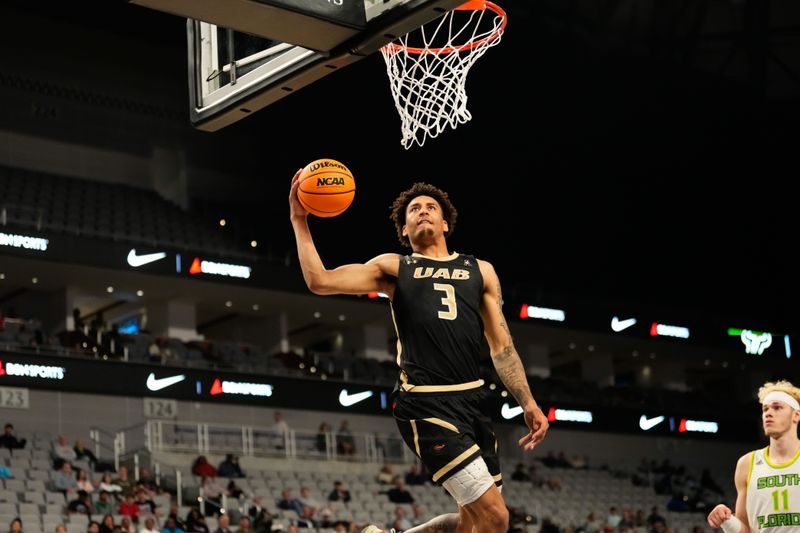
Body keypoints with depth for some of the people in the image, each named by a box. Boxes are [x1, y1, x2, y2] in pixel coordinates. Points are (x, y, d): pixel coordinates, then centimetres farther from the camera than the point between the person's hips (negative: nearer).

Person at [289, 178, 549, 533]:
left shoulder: (480, 271, 19)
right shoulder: (394, 268, 10)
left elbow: (501, 346, 16)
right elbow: (320, 281, 0)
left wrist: (528, 403, 8)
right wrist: (300, 221, -2)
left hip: (472, 399, 6)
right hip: (426, 404, -5)